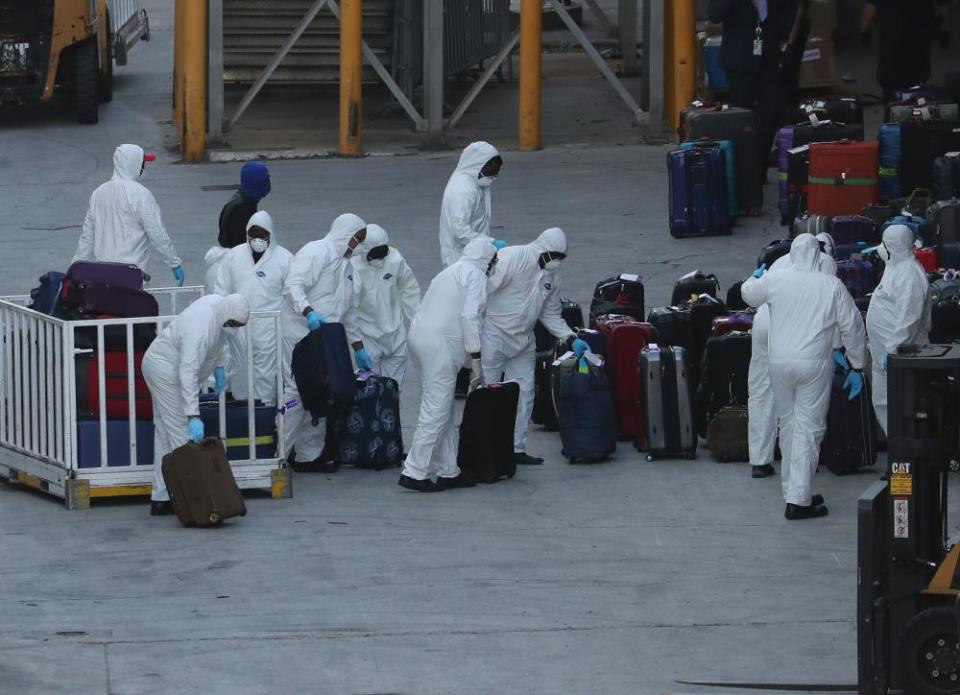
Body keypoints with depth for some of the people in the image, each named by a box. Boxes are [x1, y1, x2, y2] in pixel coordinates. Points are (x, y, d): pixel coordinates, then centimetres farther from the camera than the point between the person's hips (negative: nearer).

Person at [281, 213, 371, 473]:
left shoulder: (346, 265, 22)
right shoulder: (316, 252, -8)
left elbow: (349, 310, 28)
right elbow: (294, 285, -20)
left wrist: (358, 347, 27)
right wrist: (309, 312, -34)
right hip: (300, 334, -9)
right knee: (297, 391, -14)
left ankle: (310, 455, 13)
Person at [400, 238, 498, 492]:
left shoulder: (452, 271, 27)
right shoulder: (475, 275, -2)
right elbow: (470, 316, -13)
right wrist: (476, 360, -11)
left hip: (420, 336, 10)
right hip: (440, 343, -10)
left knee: (440, 409, 14)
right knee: (436, 410, -8)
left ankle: (447, 471, 18)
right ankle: (415, 472, -11)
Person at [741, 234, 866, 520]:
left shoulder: (775, 280, 0)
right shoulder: (832, 286, -4)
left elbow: (748, 294, 21)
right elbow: (852, 327, 1)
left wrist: (756, 276, 44)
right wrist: (857, 366, 11)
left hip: (780, 363, 2)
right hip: (815, 364, -2)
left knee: (788, 426, 16)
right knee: (808, 429, -2)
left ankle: (794, 491, 24)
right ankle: (798, 500, -8)